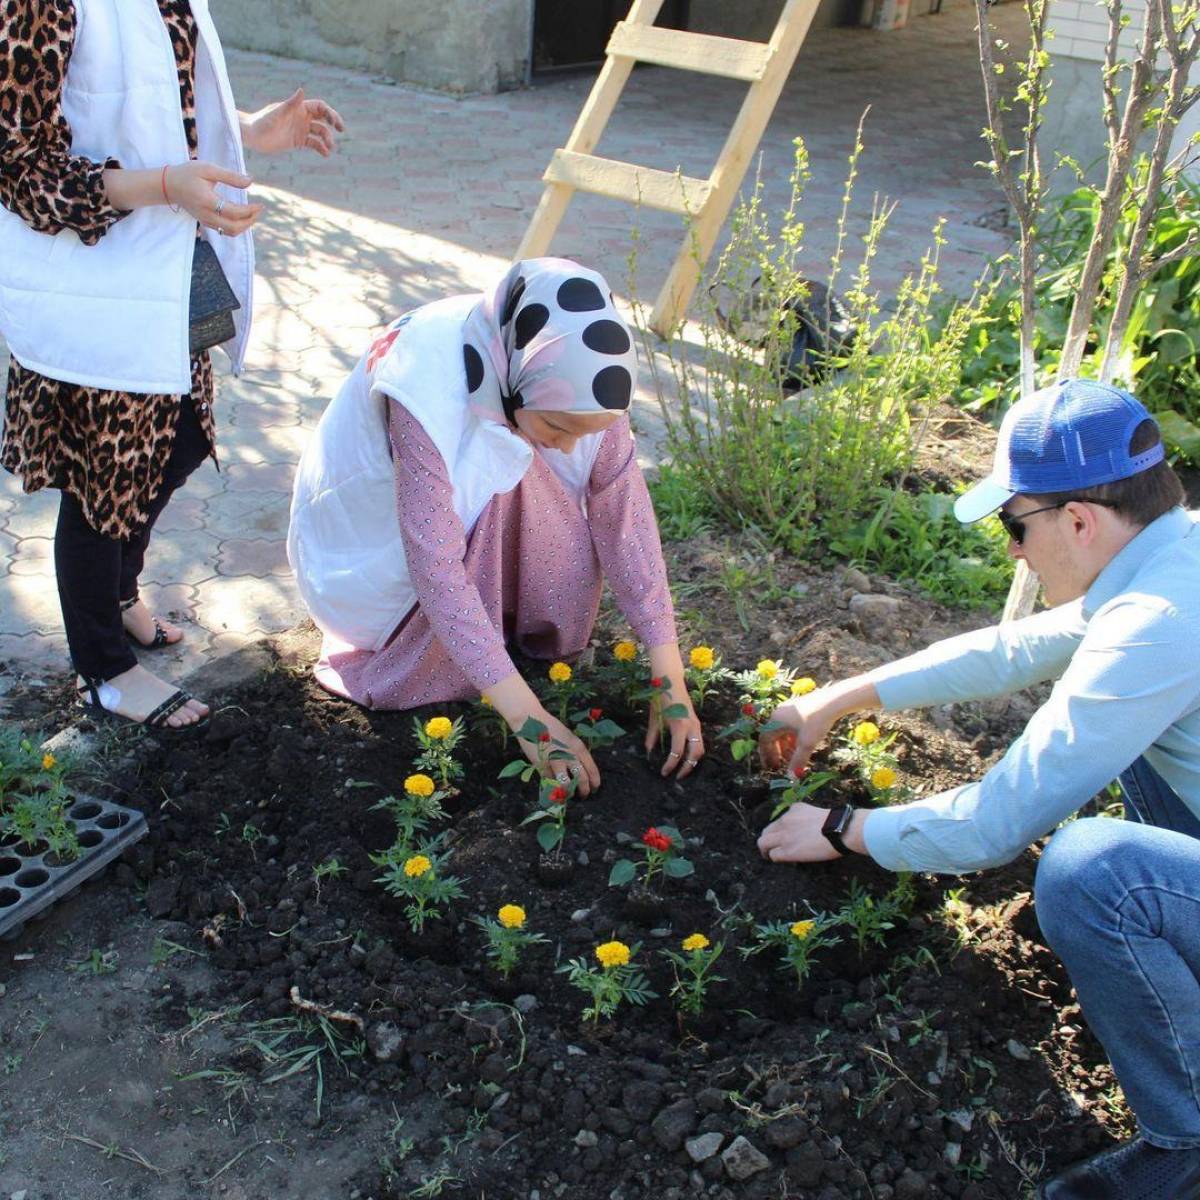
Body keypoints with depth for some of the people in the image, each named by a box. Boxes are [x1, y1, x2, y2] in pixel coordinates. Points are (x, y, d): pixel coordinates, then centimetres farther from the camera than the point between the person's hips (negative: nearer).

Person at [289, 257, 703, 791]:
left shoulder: (574, 373, -25)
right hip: (369, 524, -3)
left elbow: (624, 512, -22)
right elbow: (435, 567, -40)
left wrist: (671, 680, -25)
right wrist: (531, 719, -40)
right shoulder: (430, 388, -40)